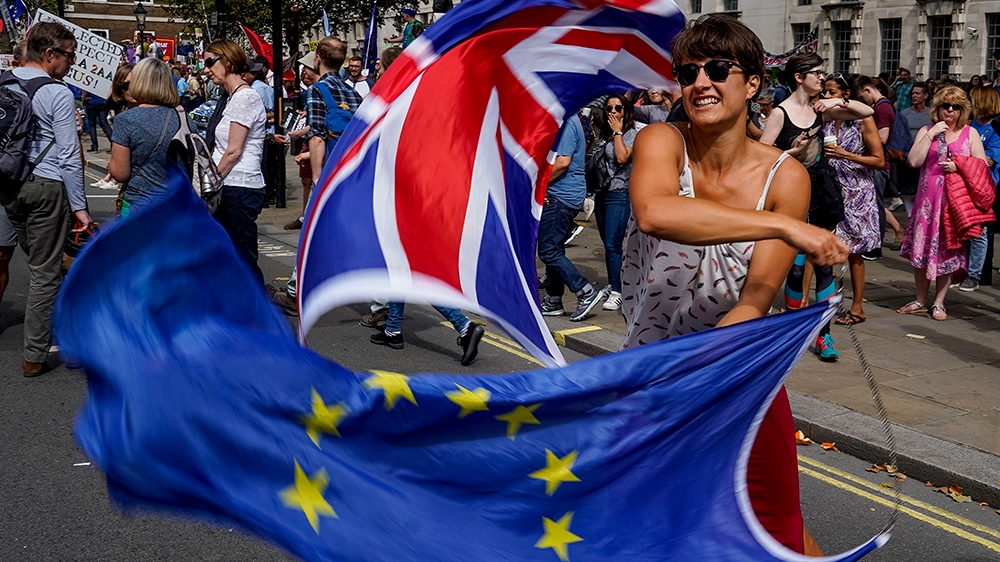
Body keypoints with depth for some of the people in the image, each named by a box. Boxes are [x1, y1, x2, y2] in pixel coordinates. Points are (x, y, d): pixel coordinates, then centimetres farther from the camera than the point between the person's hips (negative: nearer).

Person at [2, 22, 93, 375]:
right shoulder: (57, 94, -12)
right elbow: (69, 156, -14)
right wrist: (79, 207, -11)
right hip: (46, 186, -7)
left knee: (38, 262, 20)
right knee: (46, 272, 1)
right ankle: (35, 356, 6)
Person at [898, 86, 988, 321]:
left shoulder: (970, 133, 6)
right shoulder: (926, 131, 9)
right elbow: (914, 161, -6)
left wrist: (959, 167, -12)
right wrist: (931, 135, -9)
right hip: (927, 199, 1)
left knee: (948, 250, 2)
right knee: (921, 248, 3)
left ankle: (939, 303, 12)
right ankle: (920, 300, 17)